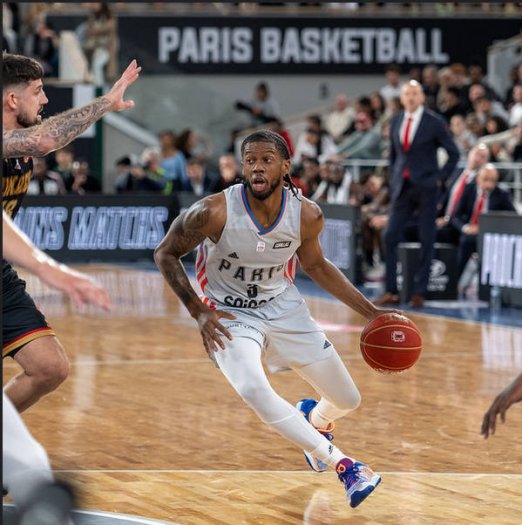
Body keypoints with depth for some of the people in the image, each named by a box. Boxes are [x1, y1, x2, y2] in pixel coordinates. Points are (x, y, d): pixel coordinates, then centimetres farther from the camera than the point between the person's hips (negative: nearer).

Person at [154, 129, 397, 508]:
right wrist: (199, 313, -18)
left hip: (284, 306, 4)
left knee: (348, 400, 8)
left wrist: (371, 312, 5)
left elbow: (315, 265, 6)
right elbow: (165, 254, -10)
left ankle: (315, 419, 49)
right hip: (231, 313, -4)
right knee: (253, 389, -34)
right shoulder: (215, 212, -26)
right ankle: (343, 465, -26)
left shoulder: (307, 215, -15)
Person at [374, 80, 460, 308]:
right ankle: (391, 292, 2)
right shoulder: (396, 122, 9)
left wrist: (440, 178, -5)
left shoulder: (435, 123, -4)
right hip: (402, 187, 4)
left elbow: (454, 154, 0)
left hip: (425, 187, -4)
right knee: (390, 237, -3)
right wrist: (393, 179, 11)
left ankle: (419, 292, 5)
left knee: (426, 241, 0)